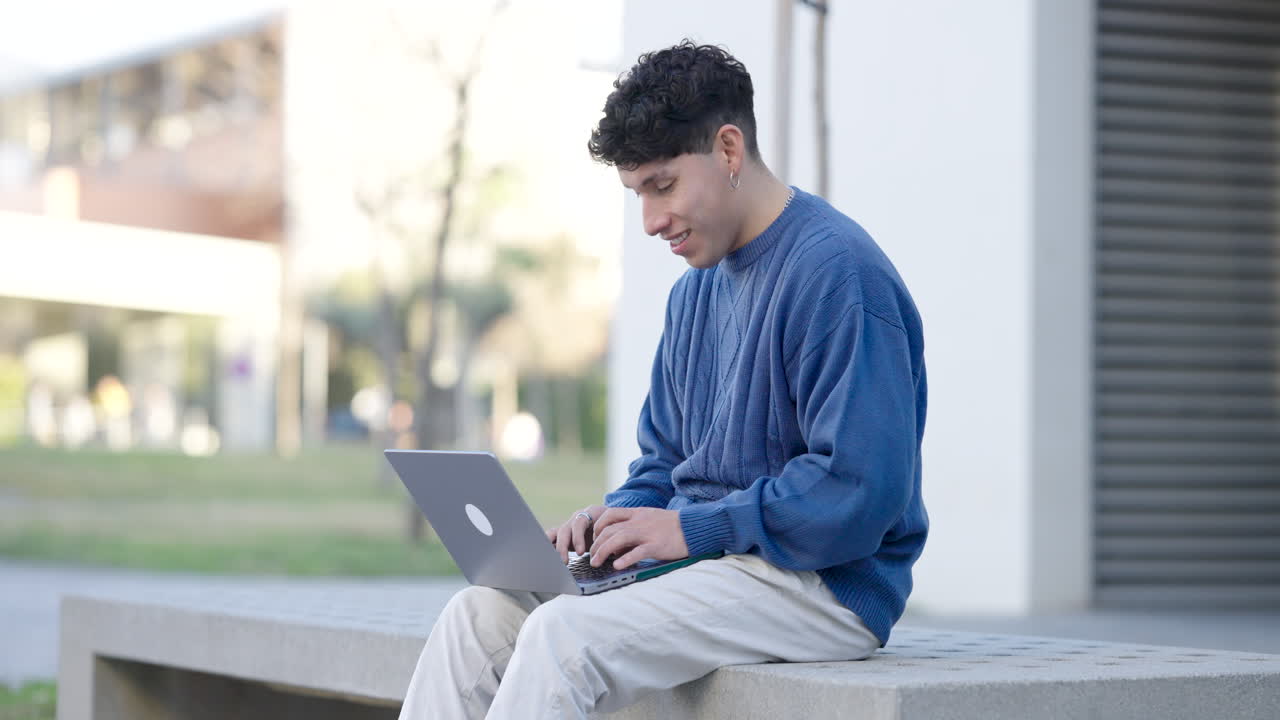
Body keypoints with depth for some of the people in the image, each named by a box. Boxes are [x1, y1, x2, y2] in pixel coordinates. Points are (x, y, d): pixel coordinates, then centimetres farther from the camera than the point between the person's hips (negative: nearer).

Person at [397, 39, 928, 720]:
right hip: (706, 559, 9)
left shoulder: (839, 273, -15)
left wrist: (691, 527, -18)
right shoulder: (696, 290, 17)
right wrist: (617, 517, 0)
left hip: (820, 581, -9)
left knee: (564, 634, -28)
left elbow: (862, 490, -22)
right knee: (479, 614, -7)